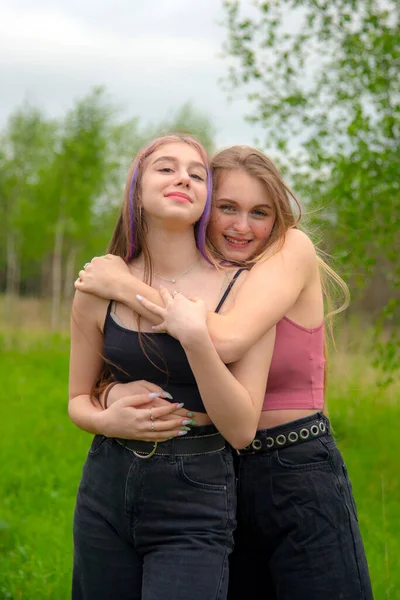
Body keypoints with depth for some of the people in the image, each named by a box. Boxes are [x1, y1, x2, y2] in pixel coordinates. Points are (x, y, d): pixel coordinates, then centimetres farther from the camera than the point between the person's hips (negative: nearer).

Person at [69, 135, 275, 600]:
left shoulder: (240, 289, -8)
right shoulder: (99, 289, 0)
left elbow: (241, 431, -11)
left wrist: (194, 336, -22)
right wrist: (108, 421, -10)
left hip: (195, 504, -3)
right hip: (105, 496, 3)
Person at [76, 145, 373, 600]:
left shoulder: (293, 249, -10)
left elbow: (228, 340, -26)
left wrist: (124, 286, -20)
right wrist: (117, 390, -23)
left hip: (300, 476, -5)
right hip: (220, 478, 5)